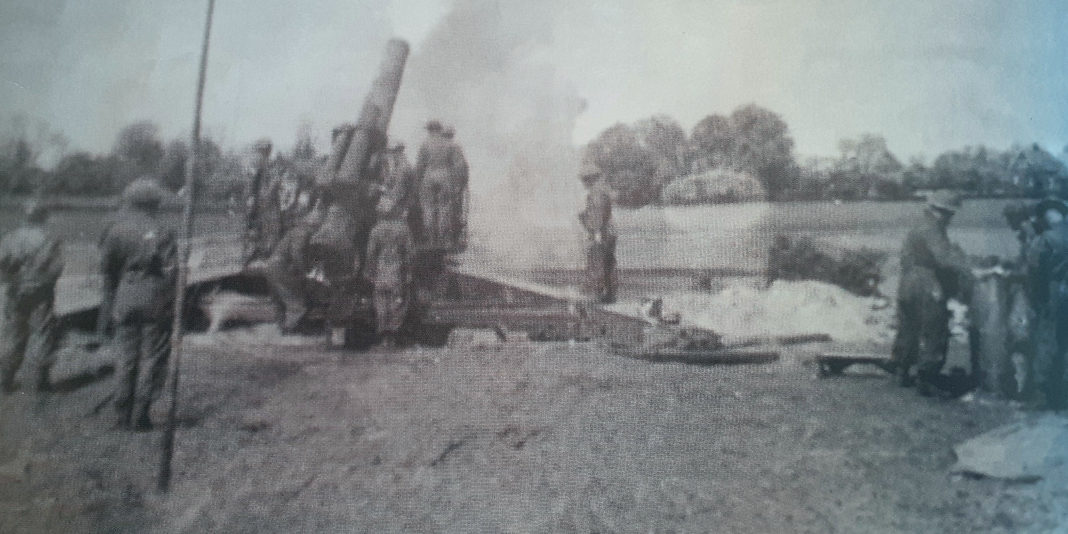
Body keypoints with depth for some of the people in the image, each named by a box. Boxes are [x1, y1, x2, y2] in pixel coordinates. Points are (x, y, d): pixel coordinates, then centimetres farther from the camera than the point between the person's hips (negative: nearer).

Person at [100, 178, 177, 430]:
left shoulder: (116, 230, 2)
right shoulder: (161, 232, -10)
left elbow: (106, 267, 6)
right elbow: (171, 270, -13)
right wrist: (171, 301, -3)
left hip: (125, 298, 4)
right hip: (155, 302, -4)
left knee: (126, 356, 13)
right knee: (152, 357, 4)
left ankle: (123, 414, 17)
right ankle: (140, 416, 3)